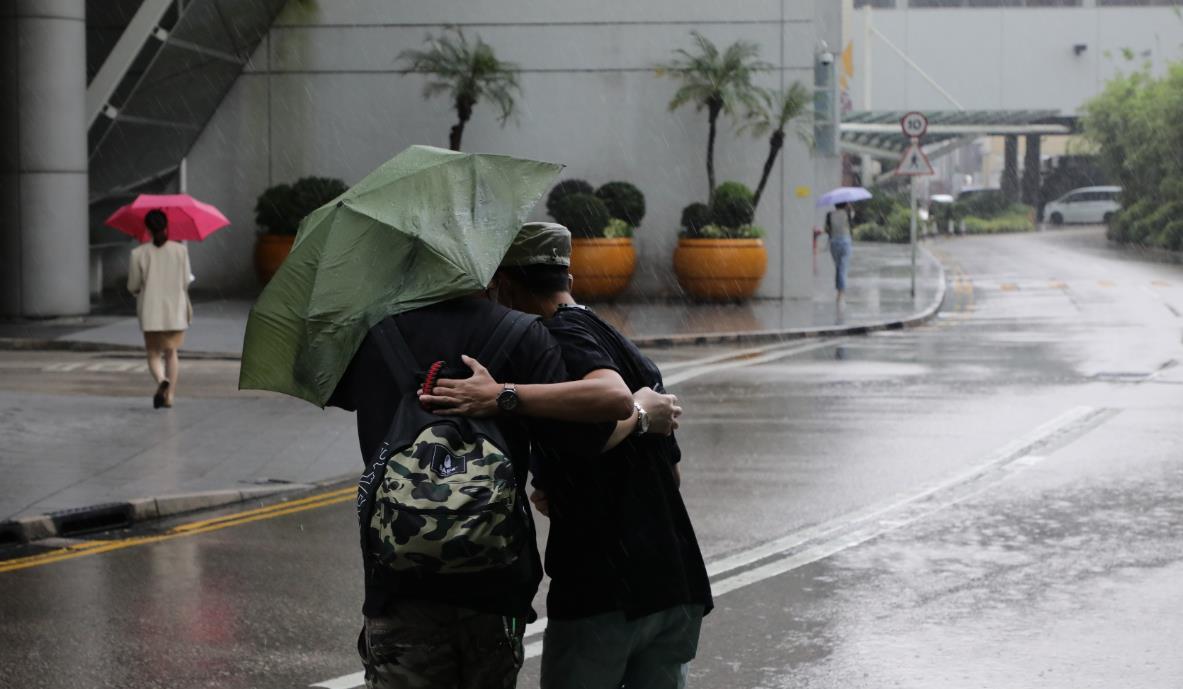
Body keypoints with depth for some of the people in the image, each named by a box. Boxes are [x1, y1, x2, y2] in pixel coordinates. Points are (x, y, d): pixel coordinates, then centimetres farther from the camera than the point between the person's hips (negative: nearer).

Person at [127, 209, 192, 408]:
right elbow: (186, 282, -3)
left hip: (151, 312, -1)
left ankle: (161, 380, -22)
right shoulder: (180, 250, -5)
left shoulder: (139, 253, -7)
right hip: (176, 310, 1)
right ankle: (170, 395, 9)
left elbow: (133, 286, -3)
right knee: (172, 353, 14)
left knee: (154, 354, 8)